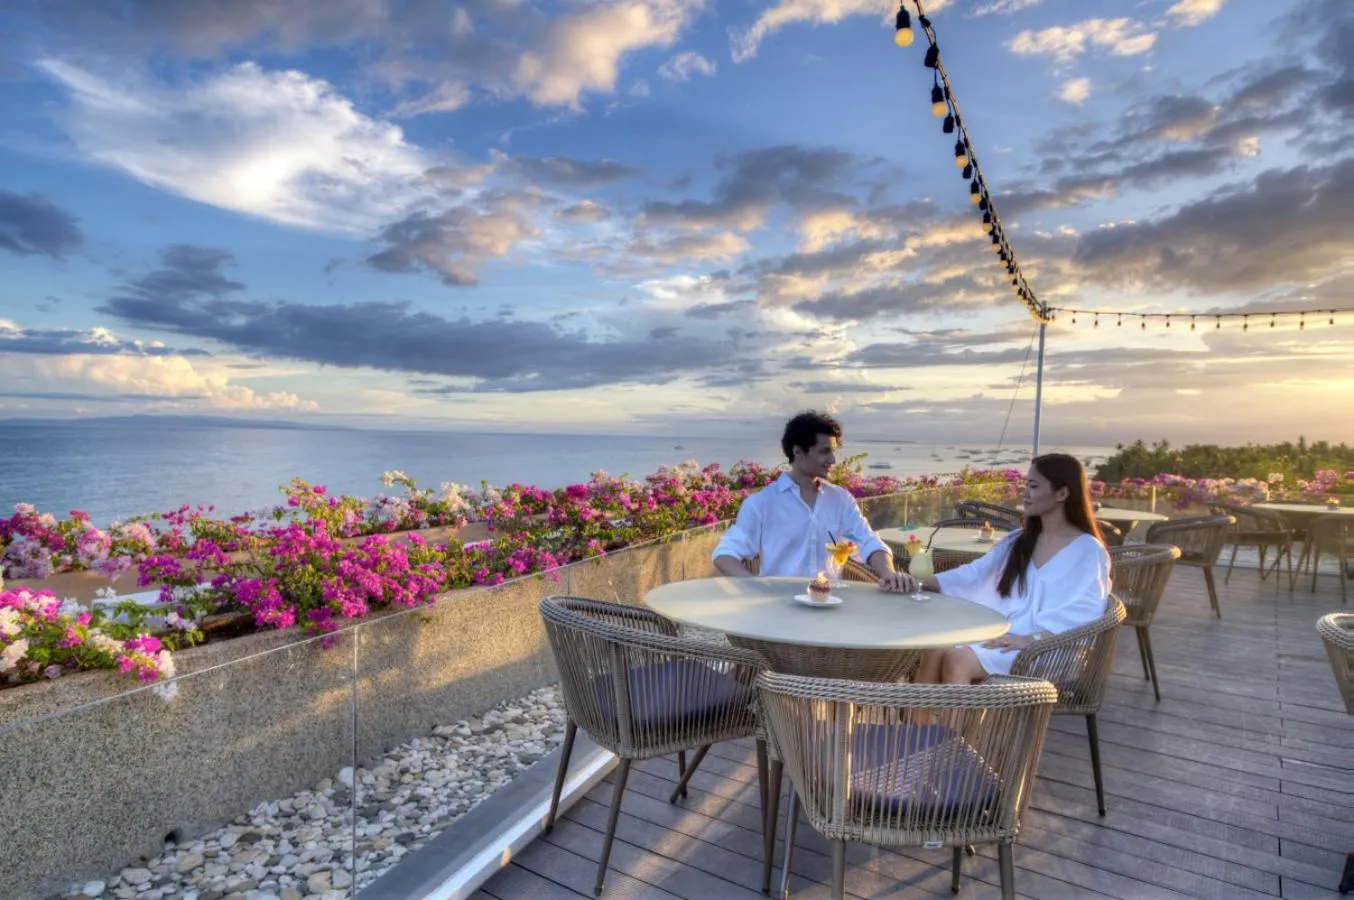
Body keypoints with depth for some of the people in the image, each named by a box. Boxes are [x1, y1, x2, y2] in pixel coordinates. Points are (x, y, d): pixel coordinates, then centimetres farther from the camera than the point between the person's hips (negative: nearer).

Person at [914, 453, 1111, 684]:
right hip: (1005, 636, 6)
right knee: (937, 650, -23)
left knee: (958, 660, -29)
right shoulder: (1019, 540, 17)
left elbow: (1083, 617, -14)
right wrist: (921, 581, -1)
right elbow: (973, 574, 12)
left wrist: (1032, 639, -26)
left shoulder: (1088, 551, -3)